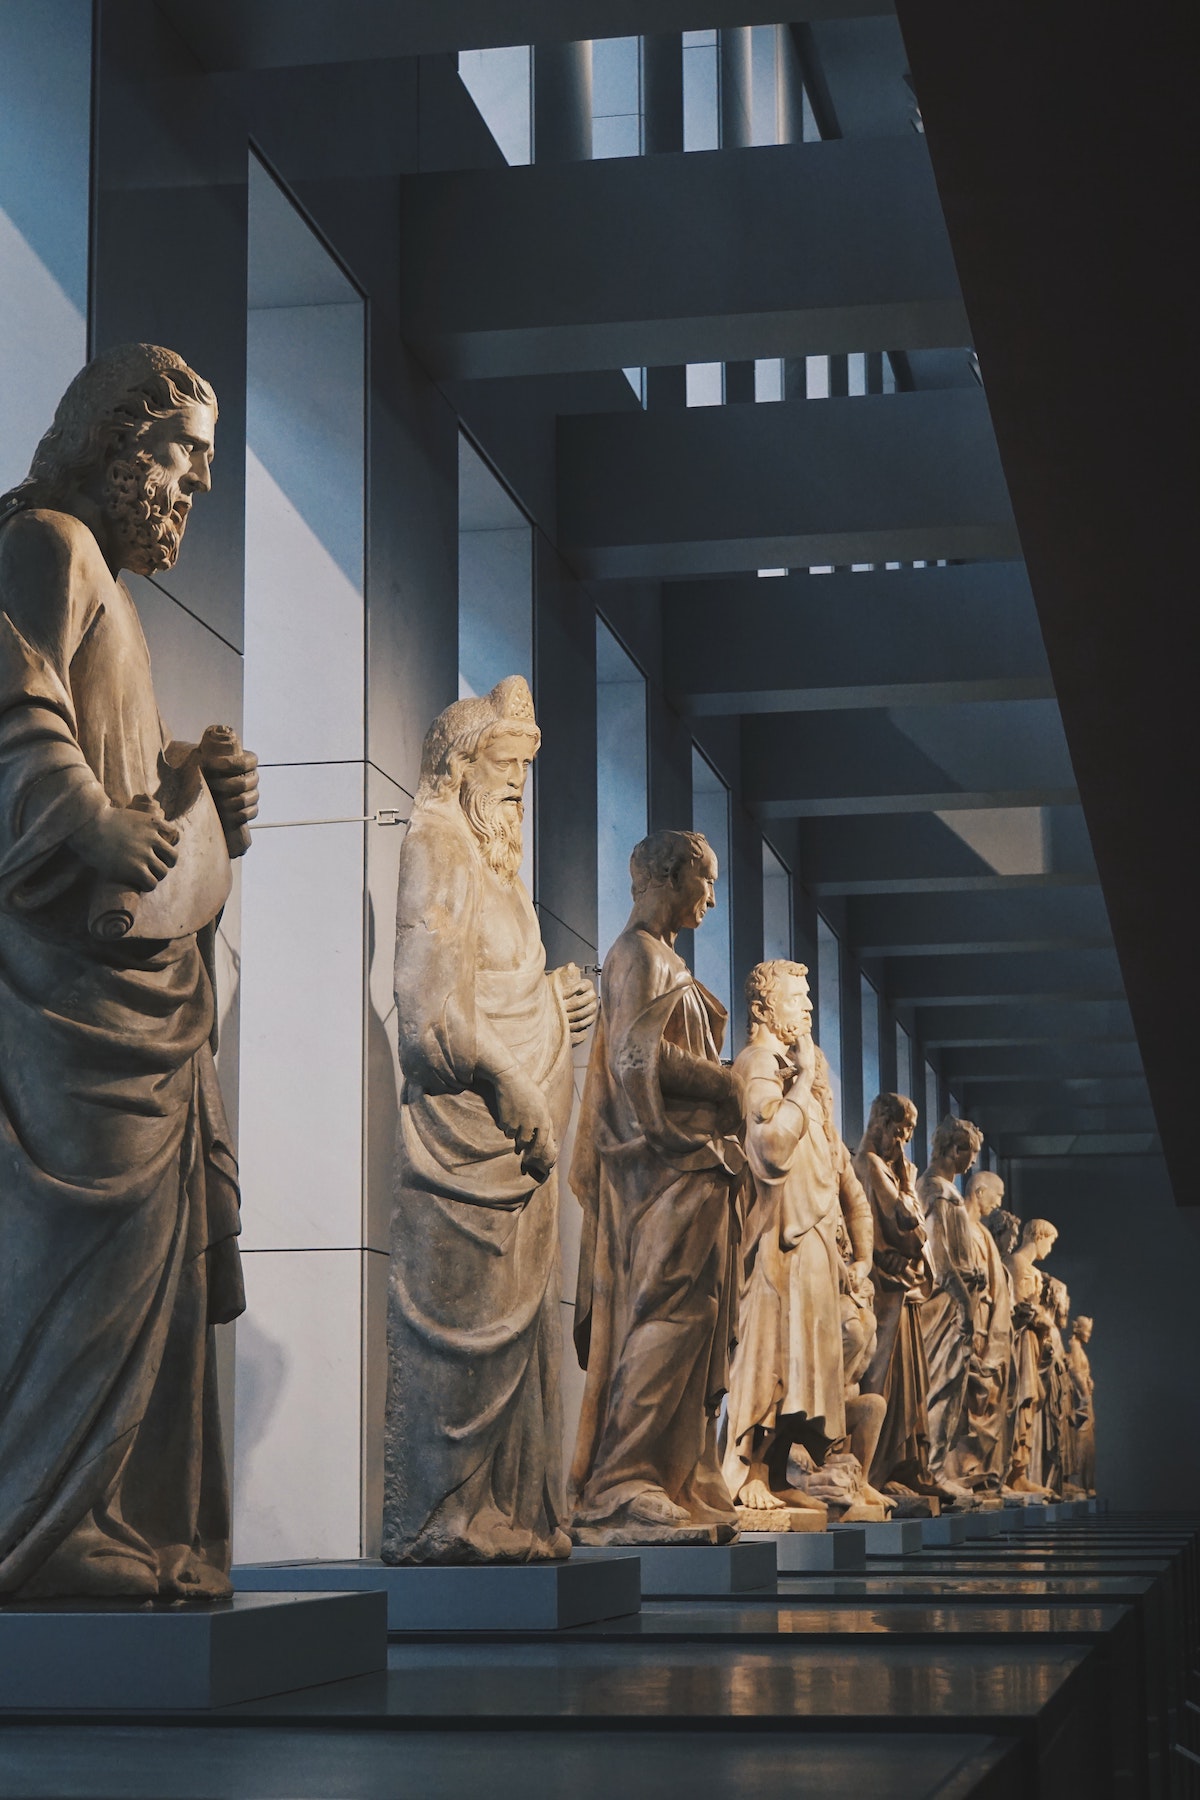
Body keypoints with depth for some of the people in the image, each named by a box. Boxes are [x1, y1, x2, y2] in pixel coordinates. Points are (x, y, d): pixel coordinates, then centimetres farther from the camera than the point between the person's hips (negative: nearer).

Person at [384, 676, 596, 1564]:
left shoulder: (491, 866, 23)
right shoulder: (436, 849, -5)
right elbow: (436, 1008, -14)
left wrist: (555, 1002, 2)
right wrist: (519, 1102, -15)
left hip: (512, 1134, 9)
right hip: (464, 1125, -9)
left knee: (516, 1317, 6)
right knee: (462, 1318, -9)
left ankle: (502, 1510, 8)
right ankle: (437, 1517, -6)